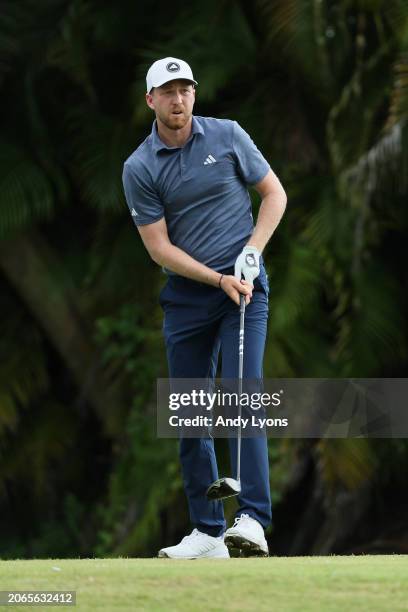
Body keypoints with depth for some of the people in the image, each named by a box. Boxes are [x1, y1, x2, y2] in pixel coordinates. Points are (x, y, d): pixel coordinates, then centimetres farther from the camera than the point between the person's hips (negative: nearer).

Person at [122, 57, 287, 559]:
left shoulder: (227, 136, 0)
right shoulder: (138, 168, -2)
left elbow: (274, 193, 7)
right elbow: (160, 248, -4)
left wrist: (252, 251, -7)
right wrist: (218, 279, -14)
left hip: (244, 286, -2)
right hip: (186, 294, 2)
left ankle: (252, 519, -23)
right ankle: (207, 531, 9)